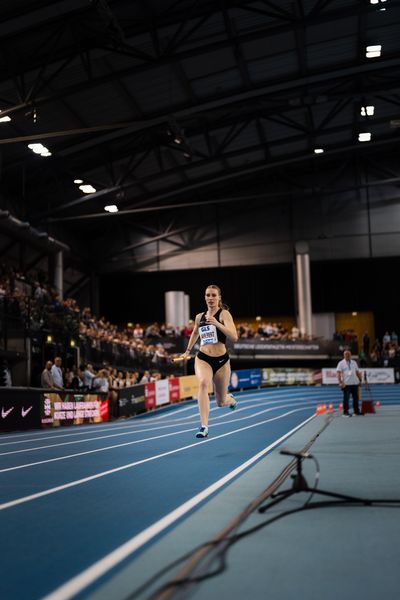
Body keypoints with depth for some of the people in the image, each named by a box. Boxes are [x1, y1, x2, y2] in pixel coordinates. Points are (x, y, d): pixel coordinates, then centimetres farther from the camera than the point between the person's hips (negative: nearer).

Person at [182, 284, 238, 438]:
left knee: (221, 402, 10)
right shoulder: (199, 317, 7)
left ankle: (230, 399, 51)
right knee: (203, 383, -33)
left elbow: (234, 337, -21)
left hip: (221, 360, -1)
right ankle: (204, 426, -38)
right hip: (202, 358, 2)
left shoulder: (224, 314, -6)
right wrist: (188, 351, 32)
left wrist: (217, 323, -31)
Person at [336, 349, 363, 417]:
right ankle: (345, 412, 2)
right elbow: (338, 373, -8)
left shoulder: (354, 362, 15)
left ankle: (356, 411, 19)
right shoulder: (341, 363, 0)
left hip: (355, 383, 5)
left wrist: (360, 380, 13)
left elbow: (358, 372, 20)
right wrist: (340, 382, -18)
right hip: (346, 384, -5)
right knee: (346, 398, -5)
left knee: (356, 397, 9)